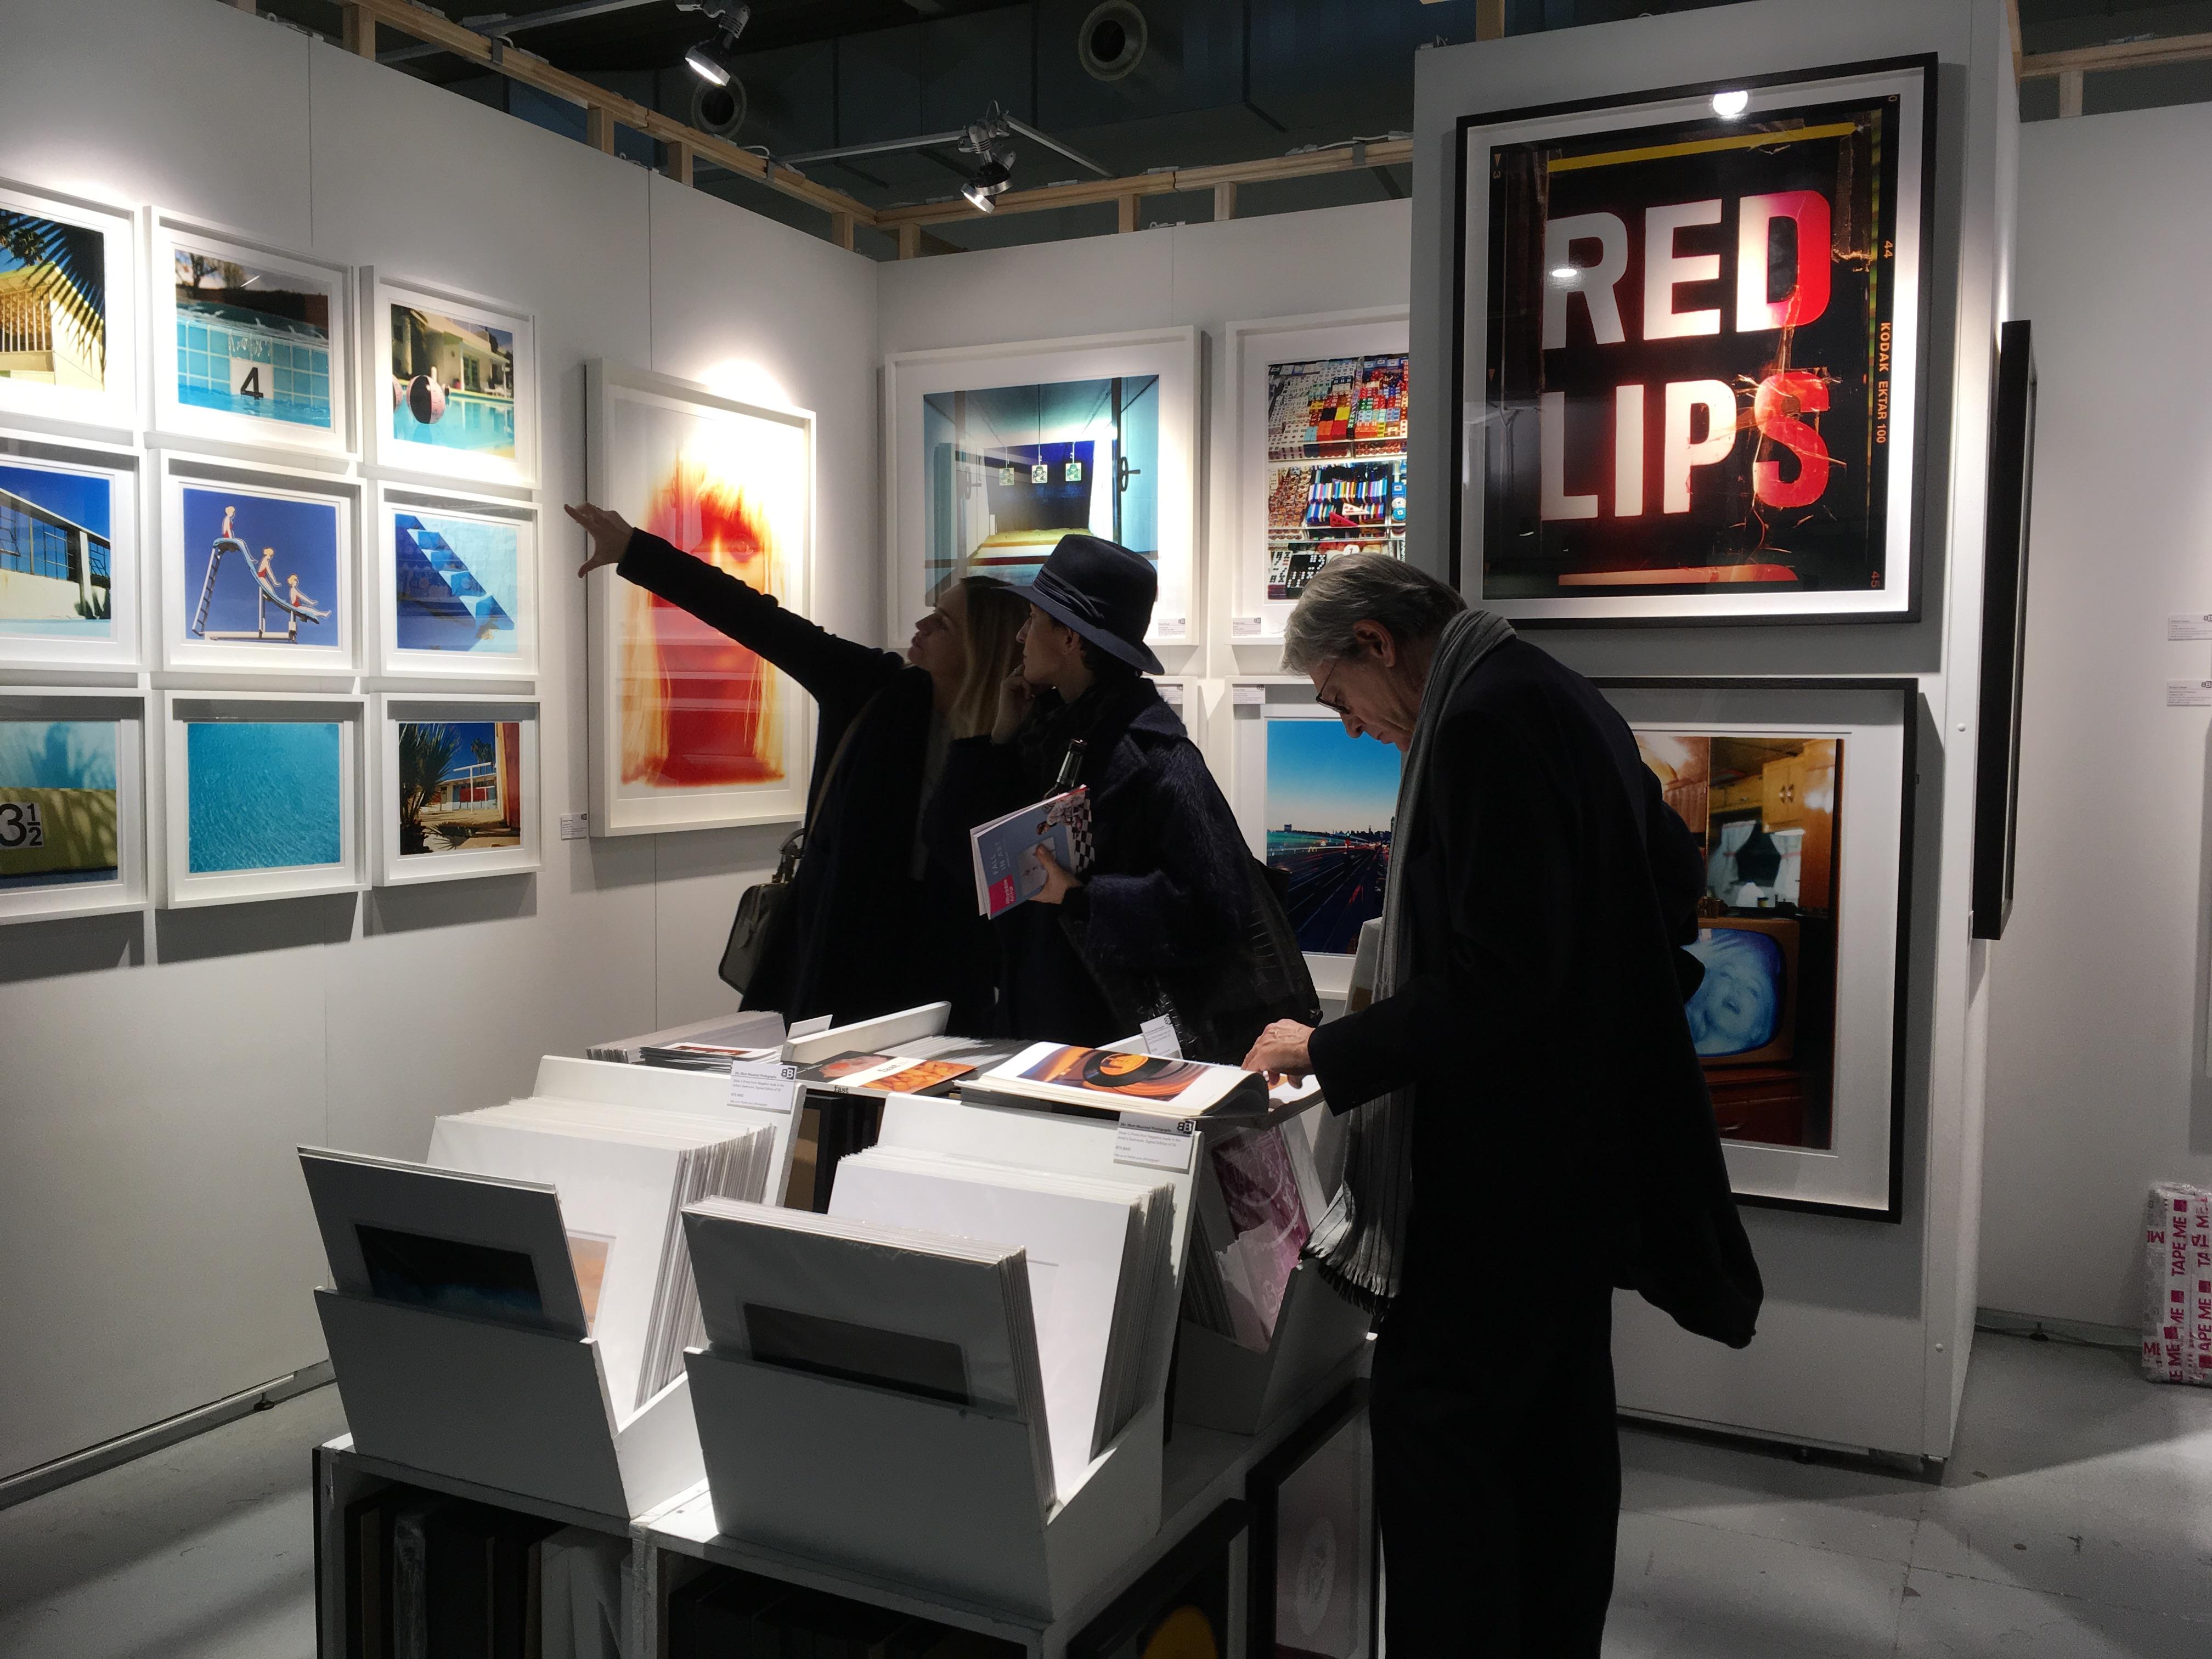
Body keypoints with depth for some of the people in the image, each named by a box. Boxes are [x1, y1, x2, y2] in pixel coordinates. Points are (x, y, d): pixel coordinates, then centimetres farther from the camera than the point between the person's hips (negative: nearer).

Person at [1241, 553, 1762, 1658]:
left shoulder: (1485, 723, -20)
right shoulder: (1554, 697, 11)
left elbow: (1496, 977, -25)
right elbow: (1672, 885, 19)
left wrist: (1331, 1051, -16)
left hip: (1508, 1158, -10)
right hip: (1585, 1141, 10)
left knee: (1432, 1421, -3)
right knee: (1557, 1423, 19)